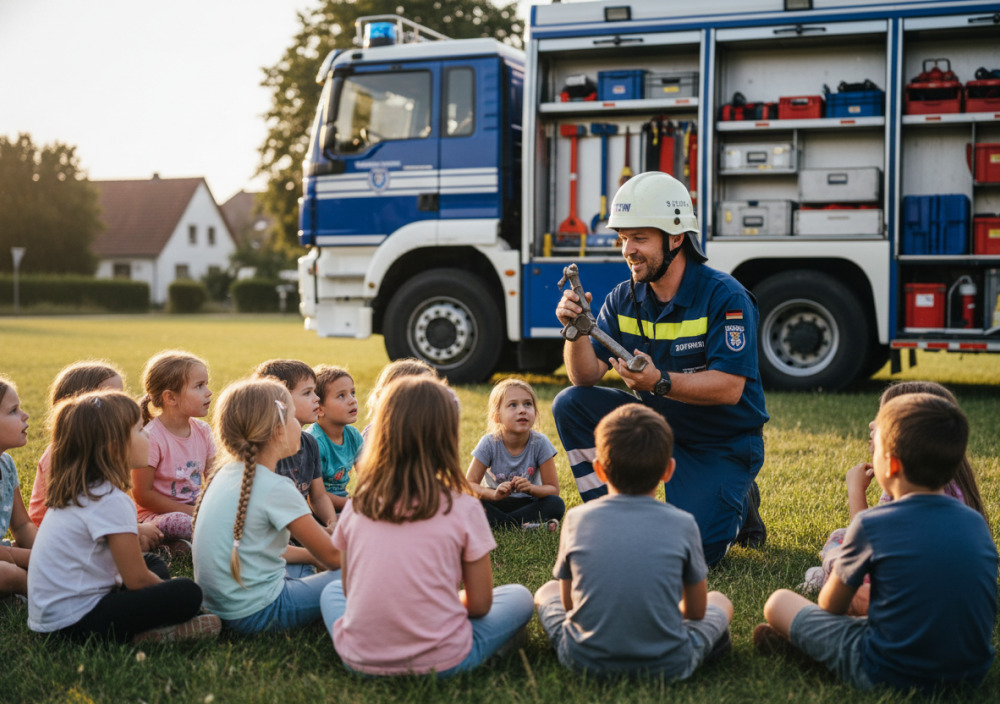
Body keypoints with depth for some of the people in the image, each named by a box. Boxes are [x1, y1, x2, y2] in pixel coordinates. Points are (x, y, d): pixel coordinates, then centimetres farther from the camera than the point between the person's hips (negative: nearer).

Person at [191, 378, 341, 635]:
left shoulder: (223, 474, 8)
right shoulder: (276, 489, -17)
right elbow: (332, 555, -8)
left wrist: (311, 556, 19)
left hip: (219, 607, 9)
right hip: (256, 615, -9)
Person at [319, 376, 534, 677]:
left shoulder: (357, 505, -2)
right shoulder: (463, 508, -11)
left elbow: (350, 588, 9)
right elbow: (480, 604, -4)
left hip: (359, 660, 1)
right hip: (440, 662, -1)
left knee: (331, 591, 32)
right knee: (519, 597, 19)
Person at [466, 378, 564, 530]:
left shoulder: (540, 443, -13)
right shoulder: (489, 443, -14)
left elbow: (553, 489, -10)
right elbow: (469, 484, -15)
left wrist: (531, 488, -32)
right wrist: (494, 494, -35)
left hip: (527, 504, 0)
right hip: (496, 504, 0)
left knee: (556, 504, -28)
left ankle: (495, 523, -27)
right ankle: (523, 525, -28)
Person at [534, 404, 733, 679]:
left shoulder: (577, 519, -4)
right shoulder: (682, 523, -7)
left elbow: (568, 603, 8)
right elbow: (696, 611, 6)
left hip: (586, 662, 0)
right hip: (668, 666, 0)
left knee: (548, 591, 28)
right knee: (720, 601, 25)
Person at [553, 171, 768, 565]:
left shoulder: (724, 297, -19)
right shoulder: (624, 300, -3)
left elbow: (730, 388, -26)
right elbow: (586, 376, -7)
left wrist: (661, 382, -41)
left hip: (722, 444, -5)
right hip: (658, 426, 5)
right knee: (571, 404, -13)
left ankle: (737, 507, 16)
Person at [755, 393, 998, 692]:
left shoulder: (871, 524, -14)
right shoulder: (976, 523, 0)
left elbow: (831, 605, 0)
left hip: (891, 674, -6)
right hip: (972, 672, 6)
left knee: (779, 602, 6)